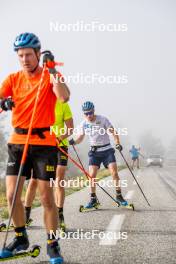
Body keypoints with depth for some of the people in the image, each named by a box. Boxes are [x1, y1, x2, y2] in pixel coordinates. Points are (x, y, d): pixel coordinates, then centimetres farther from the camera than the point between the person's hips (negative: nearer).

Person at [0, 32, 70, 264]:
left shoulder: (50, 75, -2)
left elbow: (64, 97, -21)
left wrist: (54, 77, -32)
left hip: (44, 142, -3)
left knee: (47, 196, -2)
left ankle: (53, 244, 13)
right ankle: (21, 238, 23)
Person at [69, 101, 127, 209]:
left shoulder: (103, 119, -11)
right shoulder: (83, 124, -2)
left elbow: (113, 132, -8)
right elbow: (81, 138, 5)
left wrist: (117, 143, -23)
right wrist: (73, 142, -16)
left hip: (107, 150, -2)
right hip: (94, 152, 2)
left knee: (114, 172, -10)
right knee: (92, 175, -6)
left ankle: (119, 196, 4)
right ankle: (93, 199, 6)